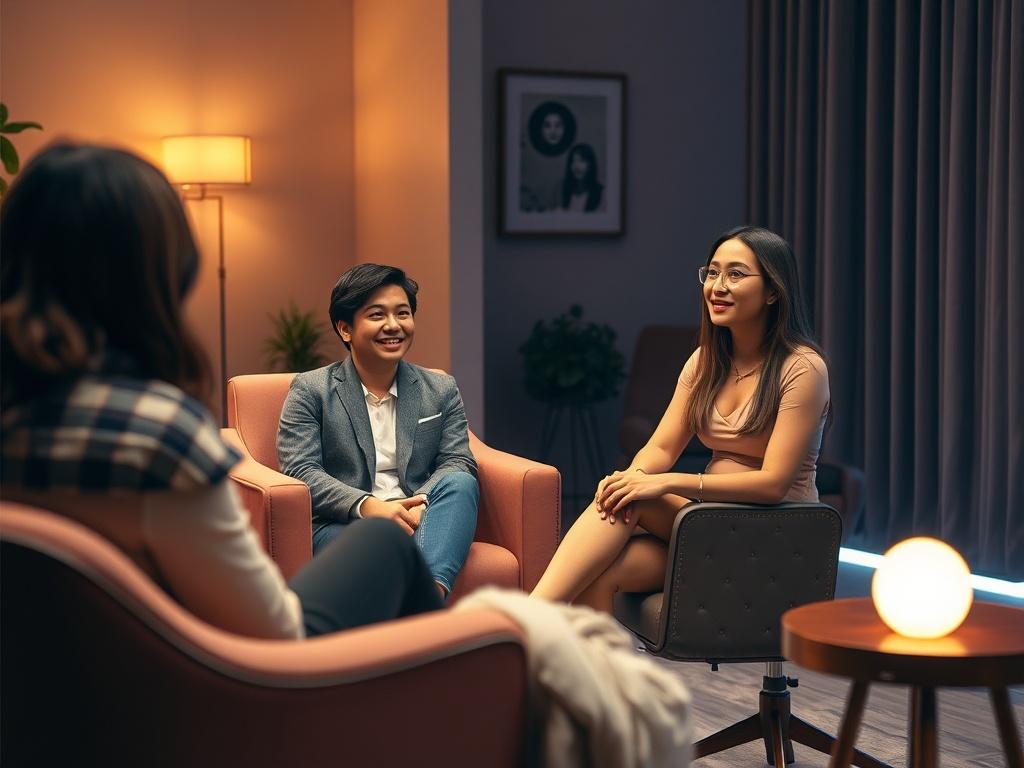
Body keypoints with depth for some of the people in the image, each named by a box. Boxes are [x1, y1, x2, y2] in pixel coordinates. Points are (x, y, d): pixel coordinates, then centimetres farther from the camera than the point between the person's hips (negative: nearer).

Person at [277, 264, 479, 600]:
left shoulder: (442, 390, 17)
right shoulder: (310, 390, 8)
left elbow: (458, 463, 7)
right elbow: (299, 470, -3)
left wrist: (418, 507, -16)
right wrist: (367, 506, -21)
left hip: (419, 520, 3)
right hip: (341, 523, -3)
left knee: (460, 482, -30)